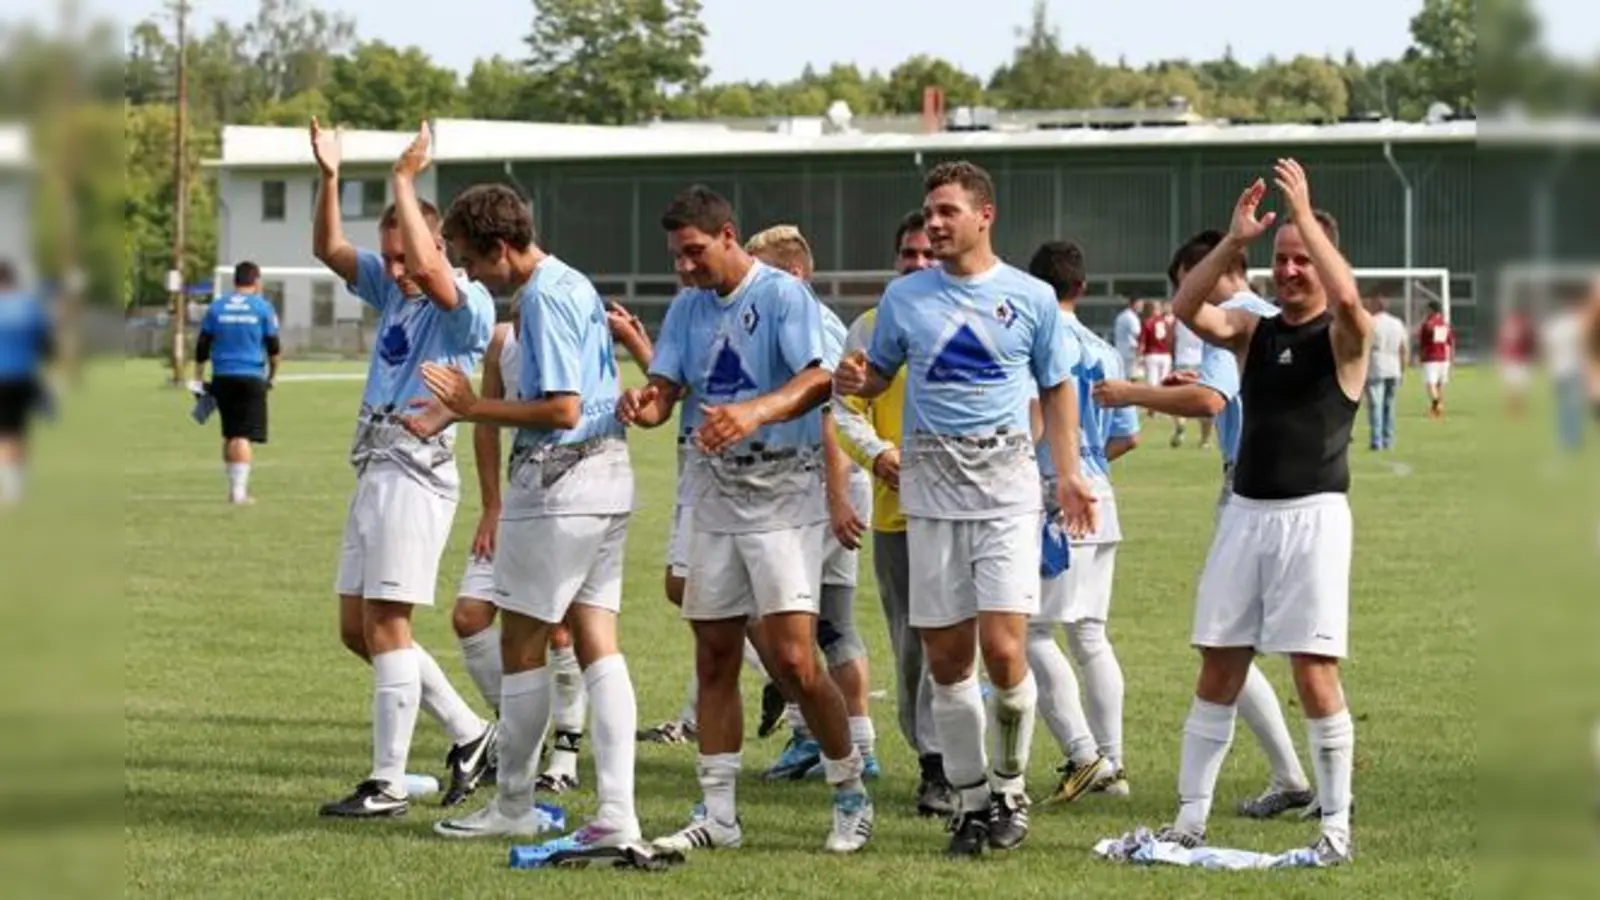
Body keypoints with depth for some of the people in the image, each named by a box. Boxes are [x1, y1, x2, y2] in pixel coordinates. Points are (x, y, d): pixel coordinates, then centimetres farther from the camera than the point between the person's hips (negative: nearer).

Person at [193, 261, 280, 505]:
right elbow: (273, 346, 1)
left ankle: (235, 487, 19)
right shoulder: (263, 308, -1)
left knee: (229, 435, 15)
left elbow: (202, 345, 8)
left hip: (222, 378, 3)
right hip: (251, 377, -3)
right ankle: (239, 489, -16)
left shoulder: (216, 308, 7)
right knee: (244, 436, -7)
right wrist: (273, 374, 16)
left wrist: (199, 377, 14)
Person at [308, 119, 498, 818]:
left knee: (385, 624, -10)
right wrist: (329, 178, -2)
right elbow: (329, 249, 13)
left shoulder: (468, 307, -10)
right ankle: (470, 735, 19)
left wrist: (404, 185, -22)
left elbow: (428, 269, -29)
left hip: (416, 467, -9)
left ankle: (388, 784, -6)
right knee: (357, 628, 10)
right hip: (374, 467, 9)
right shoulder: (389, 289, 14)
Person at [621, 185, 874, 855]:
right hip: (717, 501, 7)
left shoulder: (783, 295, -10)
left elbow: (818, 380, -23)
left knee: (791, 657, -13)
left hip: (785, 497, -7)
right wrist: (644, 405, -18)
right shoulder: (687, 309, 11)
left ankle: (851, 795, 4)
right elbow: (667, 389, 7)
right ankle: (717, 814, 14)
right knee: (714, 660, 7)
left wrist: (754, 412, -41)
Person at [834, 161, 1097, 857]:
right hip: (931, 485, 2)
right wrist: (854, 381, -8)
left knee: (1003, 649, -13)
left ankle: (1010, 788, 8)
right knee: (946, 658, 3)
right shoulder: (904, 297, 6)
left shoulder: (1032, 297, 3)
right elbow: (879, 376, 16)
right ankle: (970, 800, 15)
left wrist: (1069, 474, 4)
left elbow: (1056, 388, 13)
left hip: (1007, 482, -2)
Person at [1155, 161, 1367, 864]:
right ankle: (1190, 818, 9)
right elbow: (1187, 308, -5)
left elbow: (1347, 297, -25)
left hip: (1312, 515, -5)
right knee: (1218, 669, 5)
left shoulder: (1343, 338, -1)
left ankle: (1336, 825, 1)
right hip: (1245, 513, 5)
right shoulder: (1253, 331, 11)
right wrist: (1234, 241, -13)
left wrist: (1305, 214, -19)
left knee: (1314, 671, -7)